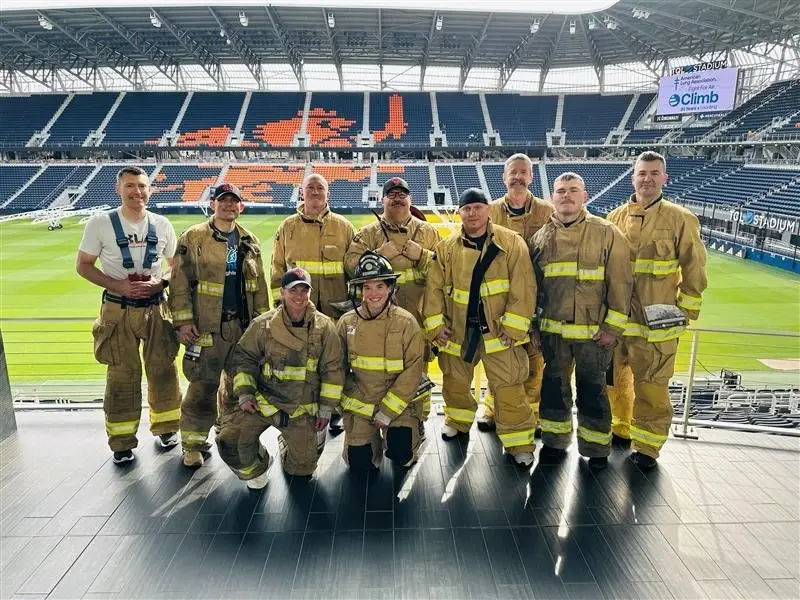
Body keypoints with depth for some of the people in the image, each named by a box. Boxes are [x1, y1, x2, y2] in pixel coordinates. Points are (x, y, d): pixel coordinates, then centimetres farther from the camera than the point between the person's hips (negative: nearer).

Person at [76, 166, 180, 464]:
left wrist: (162, 282, -11)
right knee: (122, 375, 4)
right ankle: (122, 440, 19)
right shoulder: (101, 223, -6)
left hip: (155, 307, 2)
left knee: (163, 369, 8)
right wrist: (119, 285, -15)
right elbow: (83, 265, -1)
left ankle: (165, 426, 28)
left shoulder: (162, 224, 1)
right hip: (118, 310, -2)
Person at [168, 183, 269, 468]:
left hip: (243, 325, 5)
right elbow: (180, 282, -6)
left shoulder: (250, 242, 11)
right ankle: (193, 443, 12)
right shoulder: (193, 238, -3)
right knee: (203, 386, -3)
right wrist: (182, 321, -10)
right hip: (207, 327, -5)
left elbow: (259, 284, 14)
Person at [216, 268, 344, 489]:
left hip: (302, 410, 0)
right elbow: (244, 357, 3)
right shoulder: (263, 324, -7)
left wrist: (326, 409, -1)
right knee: (229, 442, -20)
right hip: (262, 402, 0)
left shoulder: (324, 327, -7)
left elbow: (332, 369, -2)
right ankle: (255, 468, 14)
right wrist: (244, 394, -6)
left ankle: (287, 445, 41)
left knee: (302, 469, 6)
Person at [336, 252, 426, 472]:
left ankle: (395, 435, 19)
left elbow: (413, 371, -12)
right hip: (359, 404, 2)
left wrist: (387, 412, -14)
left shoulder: (406, 322, -12)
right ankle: (373, 438, 29)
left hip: (398, 402, -1)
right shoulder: (347, 322, -6)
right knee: (359, 463, -4)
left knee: (401, 454, -16)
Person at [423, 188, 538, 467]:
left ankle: (519, 442, 15)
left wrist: (513, 328, -15)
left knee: (508, 389, -2)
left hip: (498, 331, -3)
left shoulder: (511, 243, -7)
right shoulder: (447, 248, 1)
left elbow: (522, 289, -11)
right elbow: (434, 288, 2)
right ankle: (458, 421, 46)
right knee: (455, 382, 19)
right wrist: (436, 326, -4)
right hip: (458, 332, 3)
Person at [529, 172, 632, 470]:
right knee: (553, 385, 14)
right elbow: (532, 283, 12)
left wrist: (612, 327, -10)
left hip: (594, 331, -3)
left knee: (592, 389, 9)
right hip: (552, 329, 3)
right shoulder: (540, 237, 6)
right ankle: (555, 441, 31)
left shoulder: (607, 233, -4)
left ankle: (596, 447, 27)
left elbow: (620, 283, -6)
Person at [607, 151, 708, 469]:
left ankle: (647, 446, 18)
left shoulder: (680, 219, -4)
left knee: (651, 386, 1)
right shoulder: (616, 218, 6)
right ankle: (620, 429, 38)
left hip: (656, 321, -4)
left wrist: (686, 311, -4)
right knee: (614, 379, 17)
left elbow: (694, 272, -2)